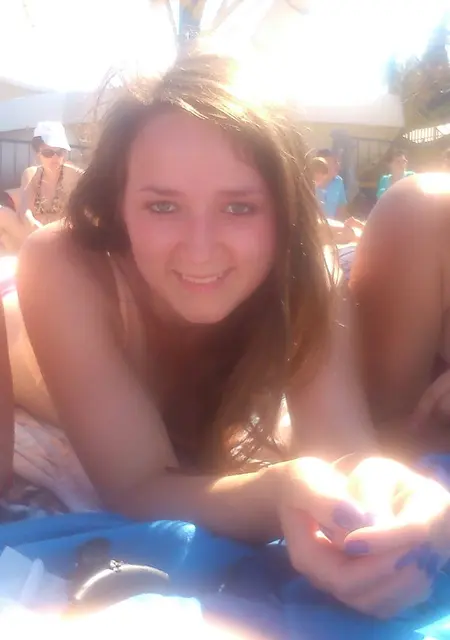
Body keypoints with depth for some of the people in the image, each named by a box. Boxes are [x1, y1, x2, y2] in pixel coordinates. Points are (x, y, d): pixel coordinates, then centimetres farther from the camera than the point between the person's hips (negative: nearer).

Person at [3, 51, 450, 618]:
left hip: (202, 446, 2)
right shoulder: (63, 269, -35)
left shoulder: (302, 274, -27)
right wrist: (277, 494, -54)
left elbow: (346, 449, -32)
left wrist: (377, 487, -55)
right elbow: (135, 487, -35)